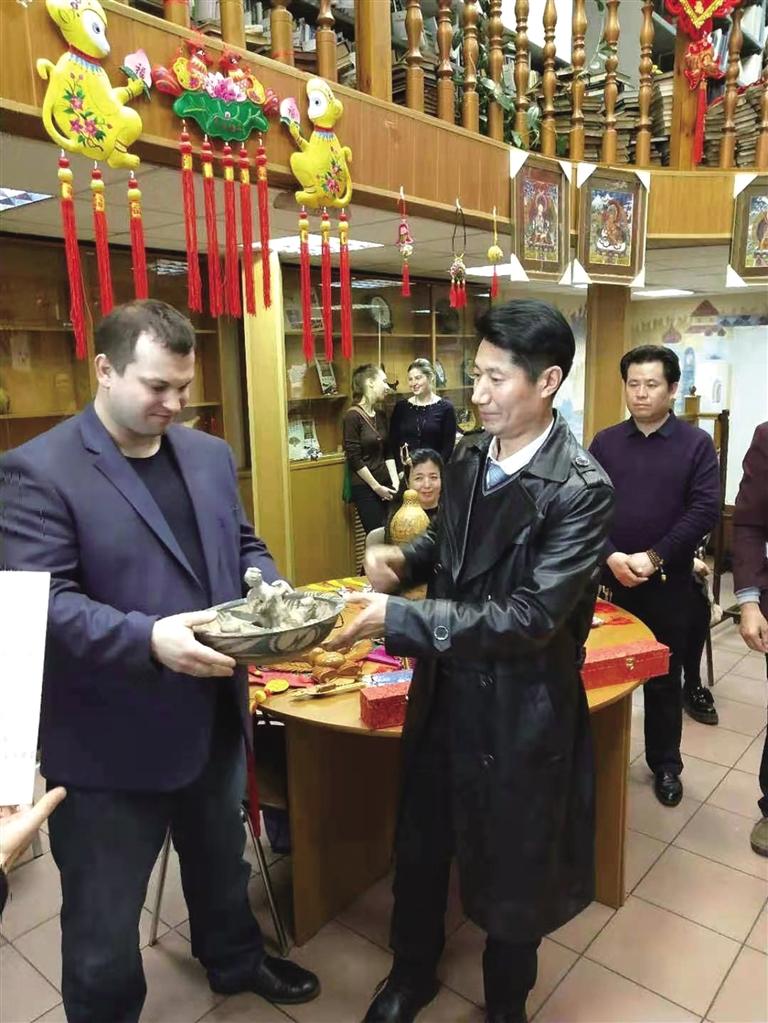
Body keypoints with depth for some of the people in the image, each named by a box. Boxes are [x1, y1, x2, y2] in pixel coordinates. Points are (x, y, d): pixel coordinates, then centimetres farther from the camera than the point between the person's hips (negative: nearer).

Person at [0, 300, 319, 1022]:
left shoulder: (210, 454, 4)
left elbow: (242, 547, 11)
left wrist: (272, 592, -11)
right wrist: (147, 639, -35)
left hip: (214, 717, 7)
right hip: (108, 744, -6)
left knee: (223, 863, 31)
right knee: (104, 922, 17)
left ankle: (236, 962, 58)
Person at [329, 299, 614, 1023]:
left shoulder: (580, 489, -22)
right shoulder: (468, 457, -1)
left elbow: (530, 616, -27)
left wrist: (397, 617, -29)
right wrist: (404, 560, -8)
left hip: (520, 712, -5)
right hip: (442, 690, 6)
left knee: (513, 868, 19)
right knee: (418, 847, 23)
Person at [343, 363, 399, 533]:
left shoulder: (381, 415, 10)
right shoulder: (353, 415, -12)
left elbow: (388, 453, 12)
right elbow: (354, 459, -15)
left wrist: (395, 481, 0)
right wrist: (376, 487, -12)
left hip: (385, 484, 7)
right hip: (365, 488, -7)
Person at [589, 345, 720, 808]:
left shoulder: (696, 444, -1)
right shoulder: (605, 442, 4)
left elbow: (705, 510, -8)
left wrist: (653, 558, -15)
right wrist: (611, 556, -16)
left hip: (669, 581, -1)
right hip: (609, 577, 2)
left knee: (664, 677, 11)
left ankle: (666, 764, 28)